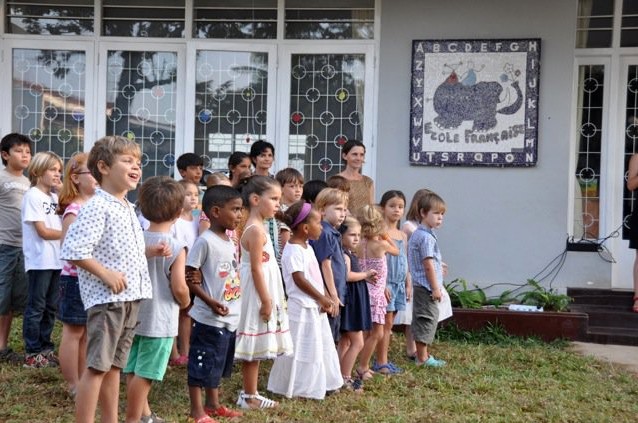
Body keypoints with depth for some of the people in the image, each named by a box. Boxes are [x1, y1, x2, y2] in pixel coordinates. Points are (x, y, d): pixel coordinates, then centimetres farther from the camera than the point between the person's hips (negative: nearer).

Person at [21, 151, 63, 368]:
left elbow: (61, 223, 10)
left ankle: (45, 348, 21)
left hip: (56, 260, 7)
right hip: (39, 262, -7)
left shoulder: (55, 197, 14)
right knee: (36, 307, 0)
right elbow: (43, 232, -14)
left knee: (51, 307, 12)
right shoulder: (33, 196, -9)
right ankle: (32, 353, 6)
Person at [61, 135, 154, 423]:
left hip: (130, 297, 9)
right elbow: (73, 250, -22)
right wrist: (106, 274, -21)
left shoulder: (128, 208, 14)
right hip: (106, 298, -9)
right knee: (97, 366, -4)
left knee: (114, 364, 16)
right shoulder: (97, 207, -15)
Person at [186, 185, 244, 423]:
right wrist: (211, 302, -22)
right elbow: (189, 277, -17)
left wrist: (235, 305, 6)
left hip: (230, 318, 9)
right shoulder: (205, 241, -16)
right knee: (202, 363, 1)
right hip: (209, 317, -9)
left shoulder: (230, 241, 10)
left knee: (218, 363, 19)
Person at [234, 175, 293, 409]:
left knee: (256, 349, 14)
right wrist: (266, 301, -20)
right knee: (254, 348, -2)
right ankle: (249, 397, 6)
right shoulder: (256, 230, -18)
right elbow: (256, 268, -21)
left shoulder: (255, 227, 13)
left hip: (261, 294, 10)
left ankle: (249, 393, 21)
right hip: (257, 295, -10)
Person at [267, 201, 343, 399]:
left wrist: (323, 298, 9)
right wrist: (321, 298, -19)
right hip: (301, 307, -10)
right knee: (300, 349, -3)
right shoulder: (293, 250, -18)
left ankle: (320, 384, 27)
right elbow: (299, 279, -22)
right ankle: (294, 388, 7)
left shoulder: (307, 248, 13)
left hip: (314, 306, 10)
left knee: (320, 345, 17)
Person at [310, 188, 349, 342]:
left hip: (335, 296, 10)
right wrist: (333, 295, -17)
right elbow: (326, 266, -18)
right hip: (329, 297, -10)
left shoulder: (333, 233, 14)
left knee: (333, 340, 15)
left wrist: (336, 295, 18)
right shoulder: (324, 234, -15)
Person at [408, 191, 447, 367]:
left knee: (421, 319, 15)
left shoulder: (416, 234, 14)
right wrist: (436, 287, -17)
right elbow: (428, 264, -20)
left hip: (420, 285, 10)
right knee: (427, 319, -4)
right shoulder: (426, 237, -17)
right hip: (427, 286, -10)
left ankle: (422, 354, 24)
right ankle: (422, 358, 2)